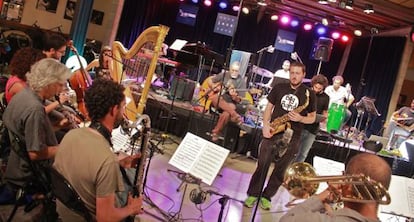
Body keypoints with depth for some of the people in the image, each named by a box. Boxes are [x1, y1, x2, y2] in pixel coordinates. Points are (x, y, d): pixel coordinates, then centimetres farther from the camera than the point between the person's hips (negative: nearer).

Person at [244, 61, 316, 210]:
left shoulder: (309, 94, 2)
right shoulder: (279, 88, 6)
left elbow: (312, 118, 7)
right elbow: (269, 107, 10)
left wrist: (300, 118, -15)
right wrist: (265, 124, -7)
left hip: (292, 137, -1)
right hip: (273, 132, 1)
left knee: (280, 169, 6)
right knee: (262, 164, -1)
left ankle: (266, 196, 19)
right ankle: (253, 194, 12)